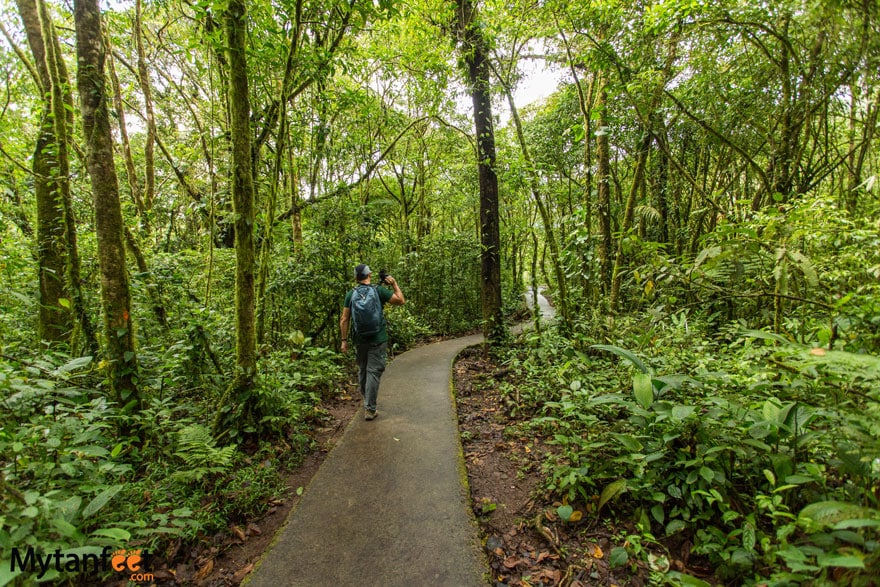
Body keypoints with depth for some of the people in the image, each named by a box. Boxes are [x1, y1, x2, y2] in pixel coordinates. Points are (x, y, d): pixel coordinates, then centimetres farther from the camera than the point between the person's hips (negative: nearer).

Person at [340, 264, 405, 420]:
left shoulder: (350, 294, 1)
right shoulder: (379, 290, -7)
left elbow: (344, 319, 0)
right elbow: (401, 301, -2)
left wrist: (344, 340, 6)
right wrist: (394, 284, 9)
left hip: (359, 340, 4)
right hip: (378, 340, -3)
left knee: (362, 371, 18)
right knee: (373, 372, 0)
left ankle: (367, 402, 35)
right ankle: (369, 409, 0)